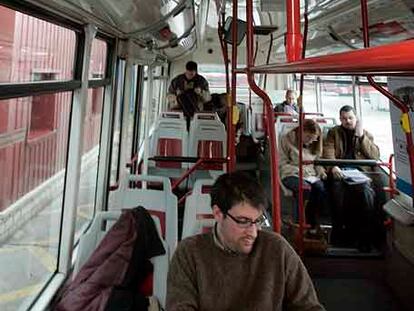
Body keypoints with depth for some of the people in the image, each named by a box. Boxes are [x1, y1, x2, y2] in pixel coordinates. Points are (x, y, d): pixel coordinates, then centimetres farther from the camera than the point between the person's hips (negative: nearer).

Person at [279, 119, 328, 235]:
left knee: (321, 189, -30)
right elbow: (282, 164, -4)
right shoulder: (287, 140, 0)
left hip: (311, 175, 4)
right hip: (292, 176, -4)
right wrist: (299, 171, -16)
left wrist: (321, 171, 0)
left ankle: (314, 224, -17)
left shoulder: (314, 144, 15)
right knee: (306, 188, -37)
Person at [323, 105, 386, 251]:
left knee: (367, 191, -33)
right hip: (341, 171, 0)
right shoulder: (333, 132, 19)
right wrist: (334, 167, -20)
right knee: (337, 188, -35)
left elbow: (375, 156, 8)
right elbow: (328, 152, 1)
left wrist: (361, 136, -1)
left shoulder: (366, 134, 21)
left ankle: (366, 235, -22)